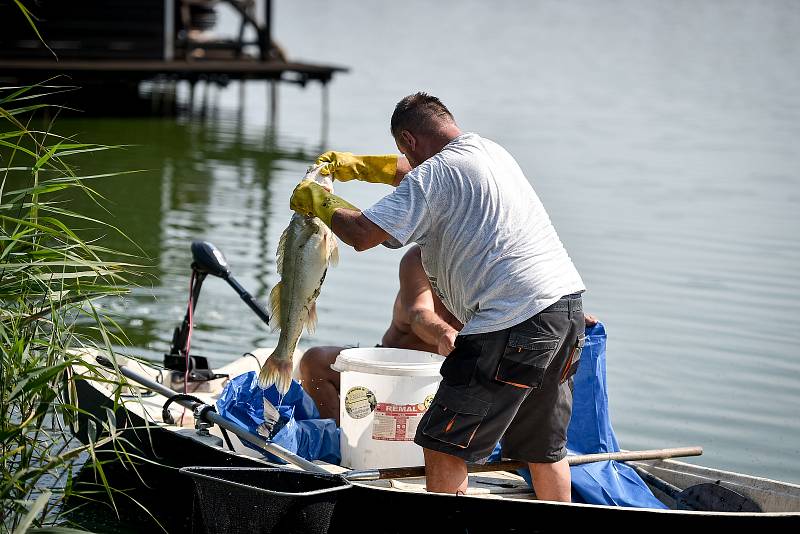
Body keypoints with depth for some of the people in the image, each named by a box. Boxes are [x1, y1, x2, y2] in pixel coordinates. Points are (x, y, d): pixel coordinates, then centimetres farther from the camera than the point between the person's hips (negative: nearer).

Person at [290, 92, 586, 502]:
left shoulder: (434, 174, -8)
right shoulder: (489, 150, 19)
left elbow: (362, 234, -12)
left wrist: (319, 200, 5)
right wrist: (360, 166, 42)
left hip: (515, 319, -9)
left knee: (442, 447, -3)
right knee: (544, 448, 22)